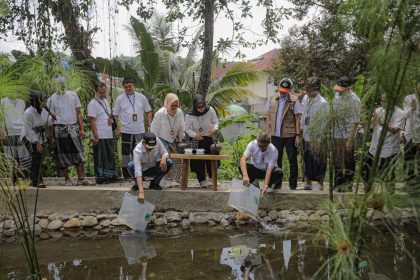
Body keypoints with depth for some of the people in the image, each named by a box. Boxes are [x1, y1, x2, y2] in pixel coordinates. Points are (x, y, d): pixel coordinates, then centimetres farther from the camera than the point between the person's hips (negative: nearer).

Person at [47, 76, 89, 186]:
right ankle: (67, 179, 13)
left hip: (73, 128, 2)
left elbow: (79, 113, 9)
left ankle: (81, 178, 1)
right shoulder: (51, 99, 2)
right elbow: (50, 119, 4)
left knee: (78, 153, -3)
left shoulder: (73, 95, 7)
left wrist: (82, 128, 0)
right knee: (63, 156, 3)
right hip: (60, 129, -1)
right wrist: (51, 136, 1)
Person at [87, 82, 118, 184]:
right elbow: (92, 121, -14)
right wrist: (95, 136, -18)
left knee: (110, 156, 12)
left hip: (109, 135, 8)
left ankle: (111, 176, 21)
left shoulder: (106, 101, 15)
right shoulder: (93, 104, -9)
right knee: (100, 158, -2)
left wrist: (111, 119, 7)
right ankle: (100, 178, 6)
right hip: (99, 136, -8)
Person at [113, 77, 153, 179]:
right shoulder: (120, 99, 1)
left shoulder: (141, 97, 5)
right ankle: (126, 174, 12)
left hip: (140, 131, 2)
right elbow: (115, 115, 5)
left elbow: (148, 111, 12)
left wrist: (150, 124, 1)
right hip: (126, 131, -1)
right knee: (126, 152, 2)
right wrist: (117, 128, -3)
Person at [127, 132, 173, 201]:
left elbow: (165, 152, -11)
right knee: (130, 165, -34)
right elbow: (137, 171, -43)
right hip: (142, 170, -3)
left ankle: (154, 183, -3)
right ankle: (137, 184, -3)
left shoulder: (157, 141, -25)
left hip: (153, 169, 3)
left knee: (169, 162, -23)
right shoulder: (137, 151, -35)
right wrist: (141, 192, -52)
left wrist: (164, 158, -39)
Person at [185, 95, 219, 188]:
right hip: (196, 140, -2)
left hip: (209, 137, 2)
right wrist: (194, 135, -26)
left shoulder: (210, 110, -14)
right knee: (199, 161, -2)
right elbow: (187, 129, -9)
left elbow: (215, 121, -1)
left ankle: (212, 179, 24)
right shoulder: (189, 115, -18)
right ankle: (202, 180, 10)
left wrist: (215, 128, -22)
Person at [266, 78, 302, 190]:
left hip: (290, 135, -3)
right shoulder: (272, 99, 6)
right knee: (276, 160, 11)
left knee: (292, 160, 4)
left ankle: (293, 183, 14)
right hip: (276, 135, 4)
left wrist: (298, 135, -10)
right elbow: (269, 116, 11)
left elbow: (297, 119, -6)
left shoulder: (294, 101, -6)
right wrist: (268, 131, 7)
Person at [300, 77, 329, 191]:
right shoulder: (305, 98, 4)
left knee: (319, 162, 4)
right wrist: (301, 128, 10)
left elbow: (325, 122, -13)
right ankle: (308, 183, 28)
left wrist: (320, 136, -13)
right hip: (306, 136, 6)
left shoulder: (323, 103, -16)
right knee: (307, 160, 15)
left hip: (317, 138, -6)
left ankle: (320, 184, 18)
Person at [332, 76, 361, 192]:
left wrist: (350, 139, -21)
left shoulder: (354, 100, -17)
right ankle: (338, 183, 29)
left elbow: (355, 122, -18)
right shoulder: (337, 95, 5)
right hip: (336, 134, 7)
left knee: (348, 162, 4)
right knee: (337, 161, 16)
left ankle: (347, 185, 15)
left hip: (347, 136, -7)